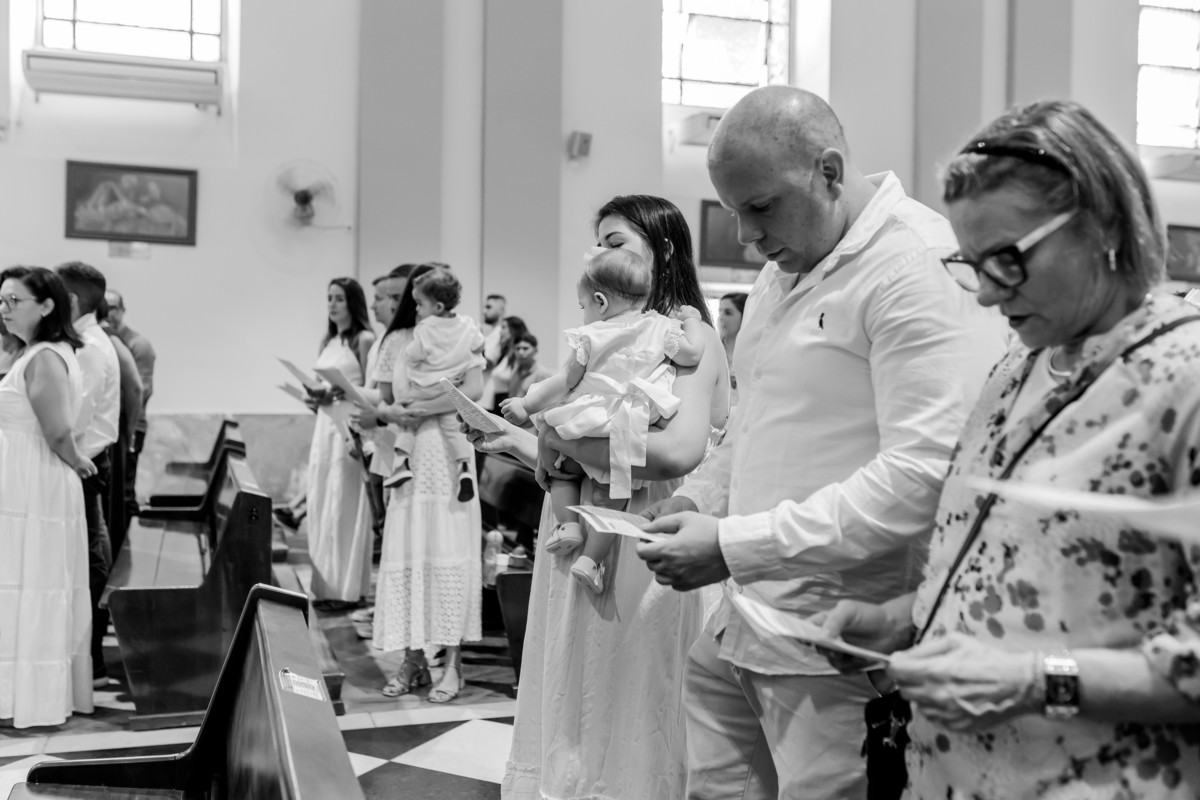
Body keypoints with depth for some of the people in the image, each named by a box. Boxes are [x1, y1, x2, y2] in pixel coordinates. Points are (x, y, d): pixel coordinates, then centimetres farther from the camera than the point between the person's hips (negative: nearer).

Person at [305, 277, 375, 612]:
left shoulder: (364, 339, -7)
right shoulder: (327, 341, 15)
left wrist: (338, 393, -20)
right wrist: (317, 394, -2)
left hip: (351, 425, -7)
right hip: (326, 423, 7)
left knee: (344, 506, -4)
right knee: (321, 505, 8)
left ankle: (346, 588, 3)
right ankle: (326, 583, 16)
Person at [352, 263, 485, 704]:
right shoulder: (398, 341, 13)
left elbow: (474, 390, -14)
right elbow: (378, 407, 15)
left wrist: (416, 410, -13)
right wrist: (384, 413, -7)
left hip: (448, 456, -3)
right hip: (405, 458, 4)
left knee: (448, 553, -4)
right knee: (405, 556, 1)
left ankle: (452, 663, 2)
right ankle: (413, 659, 8)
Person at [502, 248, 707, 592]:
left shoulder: (591, 336, 0)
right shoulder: (660, 328, 3)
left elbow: (565, 382, 2)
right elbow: (692, 354, -1)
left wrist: (526, 405, 12)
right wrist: (692, 320, 17)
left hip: (586, 423, -1)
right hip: (625, 436, 1)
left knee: (554, 462, 23)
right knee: (615, 487, 9)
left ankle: (569, 523, 7)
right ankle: (591, 557, -1)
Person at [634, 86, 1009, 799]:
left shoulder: (925, 267, -15)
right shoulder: (785, 271, 15)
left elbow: (924, 479, -24)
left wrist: (735, 546, -23)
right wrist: (697, 501, 6)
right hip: (742, 630, 8)